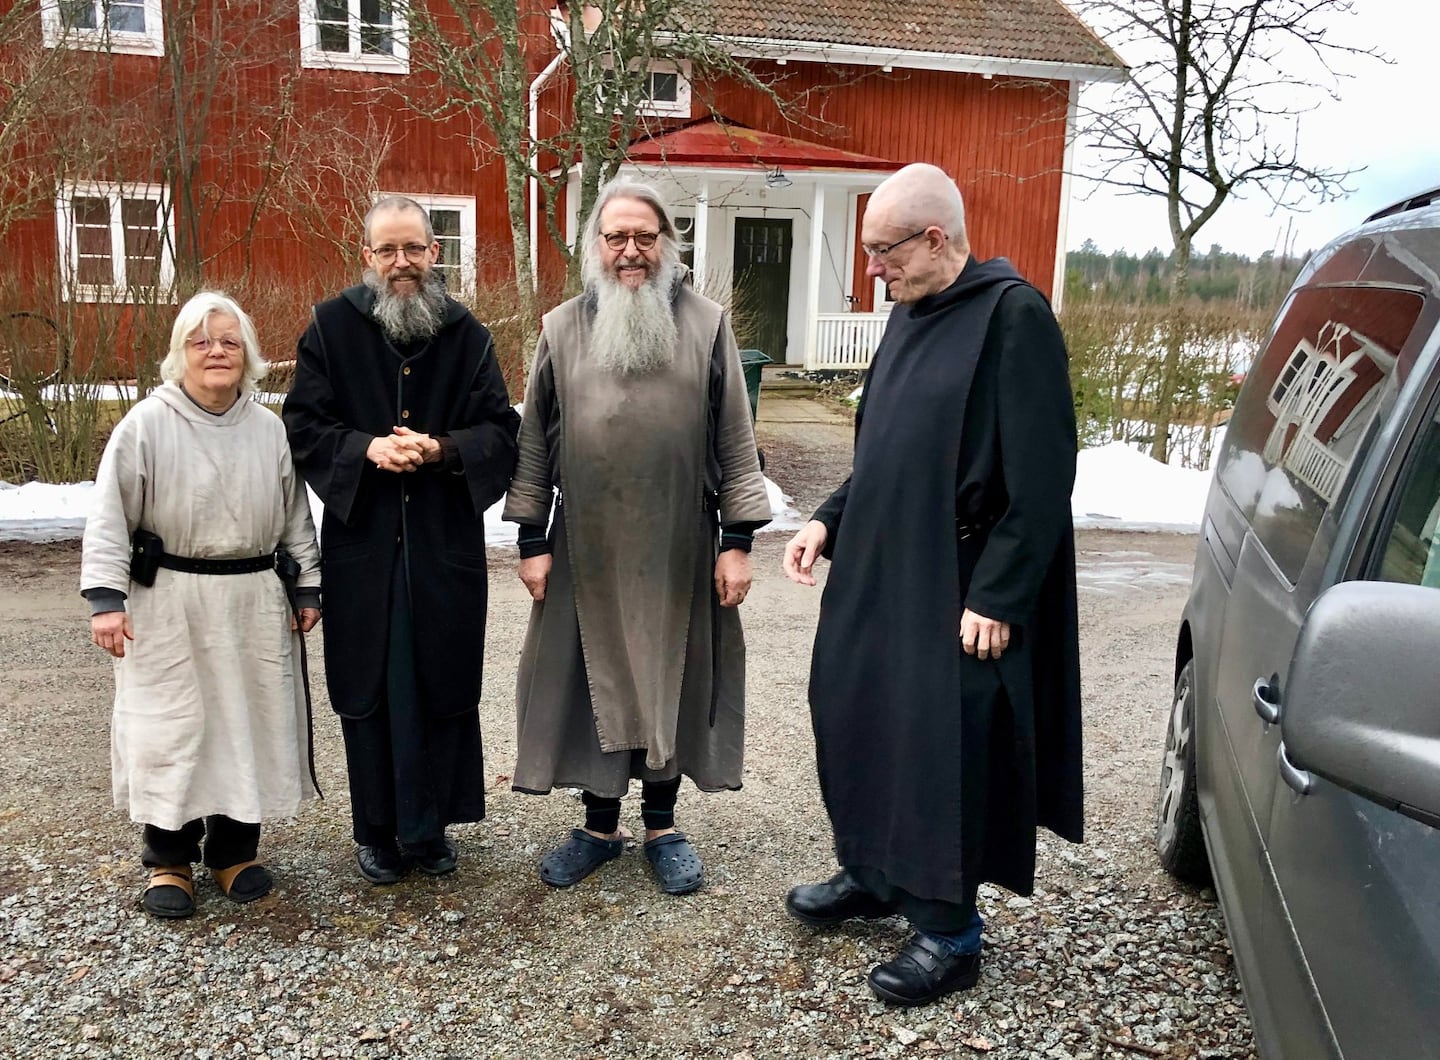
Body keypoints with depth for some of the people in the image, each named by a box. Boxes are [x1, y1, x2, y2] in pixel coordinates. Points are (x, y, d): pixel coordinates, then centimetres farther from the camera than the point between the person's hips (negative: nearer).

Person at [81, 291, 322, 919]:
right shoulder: (146, 424, -5)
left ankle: (235, 850, 24)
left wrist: (308, 587, 10)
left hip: (254, 602, 3)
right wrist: (106, 596, -13)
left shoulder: (270, 431, 6)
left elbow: (295, 519, 12)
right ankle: (169, 861, 19)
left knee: (250, 722, 8)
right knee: (170, 728, 3)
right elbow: (109, 517, -7)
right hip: (169, 604, -3)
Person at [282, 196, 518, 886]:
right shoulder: (332, 327, 2)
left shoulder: (466, 334, 4)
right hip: (361, 540, 0)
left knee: (440, 686, 6)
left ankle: (427, 827, 21)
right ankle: (376, 831, 20)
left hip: (445, 542, 1)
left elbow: (500, 431, 2)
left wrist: (441, 450, -16)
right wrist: (366, 448, -17)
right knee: (368, 688, 5)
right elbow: (302, 424, 0)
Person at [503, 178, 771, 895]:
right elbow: (535, 441, 5)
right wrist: (532, 540, 2)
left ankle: (661, 825, 27)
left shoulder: (707, 325, 0)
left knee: (673, 679, 9)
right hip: (588, 548, 1)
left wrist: (737, 540, -5)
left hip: (679, 549, -1)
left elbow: (734, 438, -1)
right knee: (593, 680, 9)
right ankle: (599, 826, 27)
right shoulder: (562, 330, 4)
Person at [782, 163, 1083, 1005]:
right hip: (877, 571, 8)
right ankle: (872, 874, 36)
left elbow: (1040, 479, -18)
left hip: (953, 586, -8)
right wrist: (830, 521, 9)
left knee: (944, 746, 0)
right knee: (856, 715, 15)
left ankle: (949, 932, 17)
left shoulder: (1013, 317, -14)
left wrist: (998, 598, -20)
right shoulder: (911, 314, 11)